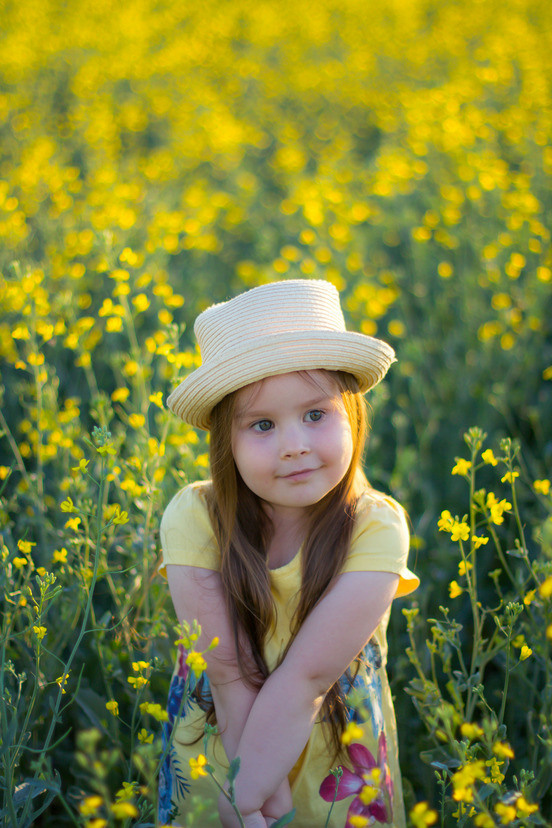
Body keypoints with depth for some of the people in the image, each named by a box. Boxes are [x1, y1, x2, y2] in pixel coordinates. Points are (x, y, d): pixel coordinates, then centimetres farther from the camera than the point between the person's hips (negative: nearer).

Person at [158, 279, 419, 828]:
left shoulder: (377, 529, -20)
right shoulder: (194, 518, -18)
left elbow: (308, 673, -25)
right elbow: (227, 669, -21)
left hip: (336, 776, 0)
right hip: (213, 757, 0)